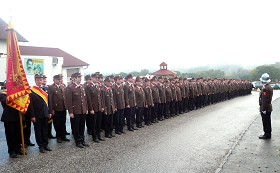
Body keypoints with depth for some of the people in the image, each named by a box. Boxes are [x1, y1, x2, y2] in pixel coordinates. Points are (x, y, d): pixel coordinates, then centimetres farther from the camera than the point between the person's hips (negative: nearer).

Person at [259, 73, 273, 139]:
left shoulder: (265, 88, -22)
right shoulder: (270, 87, 10)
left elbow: (265, 100, -24)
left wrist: (263, 109, -21)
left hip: (265, 109, -10)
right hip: (269, 108, 10)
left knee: (266, 122, -1)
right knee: (268, 121, 17)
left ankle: (267, 135, 7)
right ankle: (268, 133, 27)